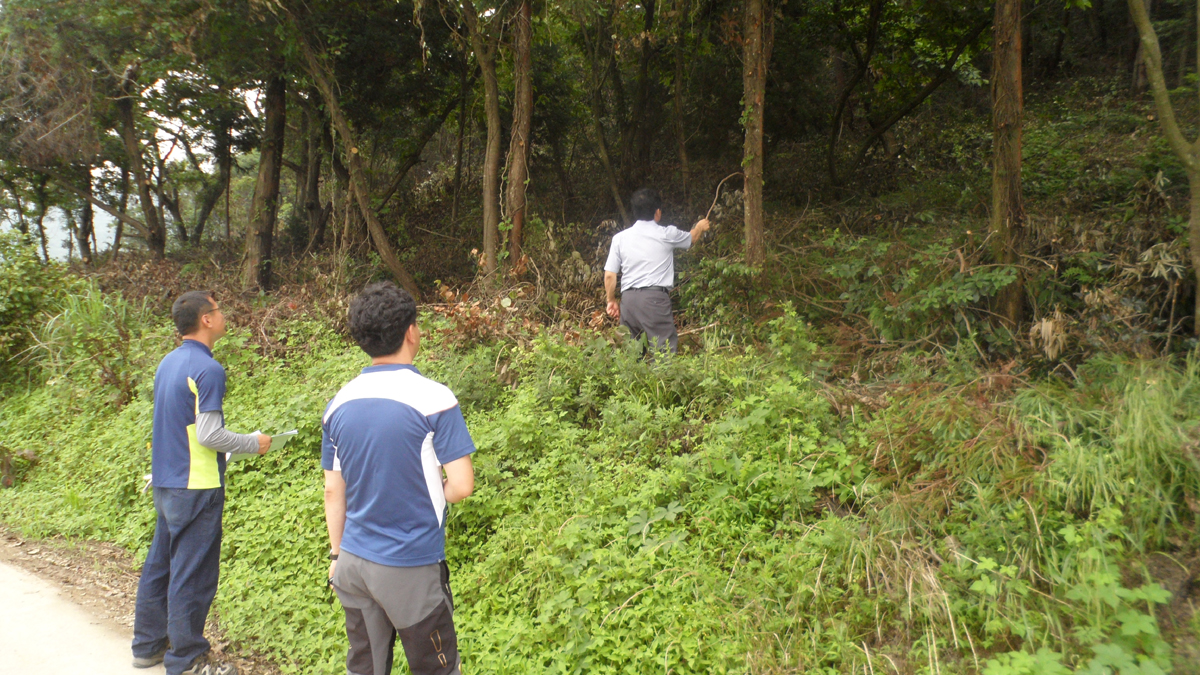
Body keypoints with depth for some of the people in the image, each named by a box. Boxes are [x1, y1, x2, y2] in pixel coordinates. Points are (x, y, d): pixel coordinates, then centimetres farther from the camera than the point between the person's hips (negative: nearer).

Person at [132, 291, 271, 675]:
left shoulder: (167, 363, 9)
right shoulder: (207, 369, -19)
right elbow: (209, 434, -22)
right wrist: (253, 444, -8)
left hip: (165, 481, 9)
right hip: (196, 486, -9)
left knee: (159, 564, 18)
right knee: (192, 575, 2)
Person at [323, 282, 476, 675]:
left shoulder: (339, 404, 0)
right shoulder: (433, 399, -15)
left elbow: (333, 490, 7)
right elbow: (462, 486, -16)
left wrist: (337, 554, 17)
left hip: (354, 564, 5)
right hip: (412, 569, -5)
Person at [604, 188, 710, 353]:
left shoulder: (620, 237, 9)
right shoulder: (667, 234, 4)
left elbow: (609, 275, 7)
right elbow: (692, 238, 26)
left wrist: (611, 301, 21)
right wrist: (700, 227, 48)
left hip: (628, 298, 4)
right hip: (655, 296, -4)